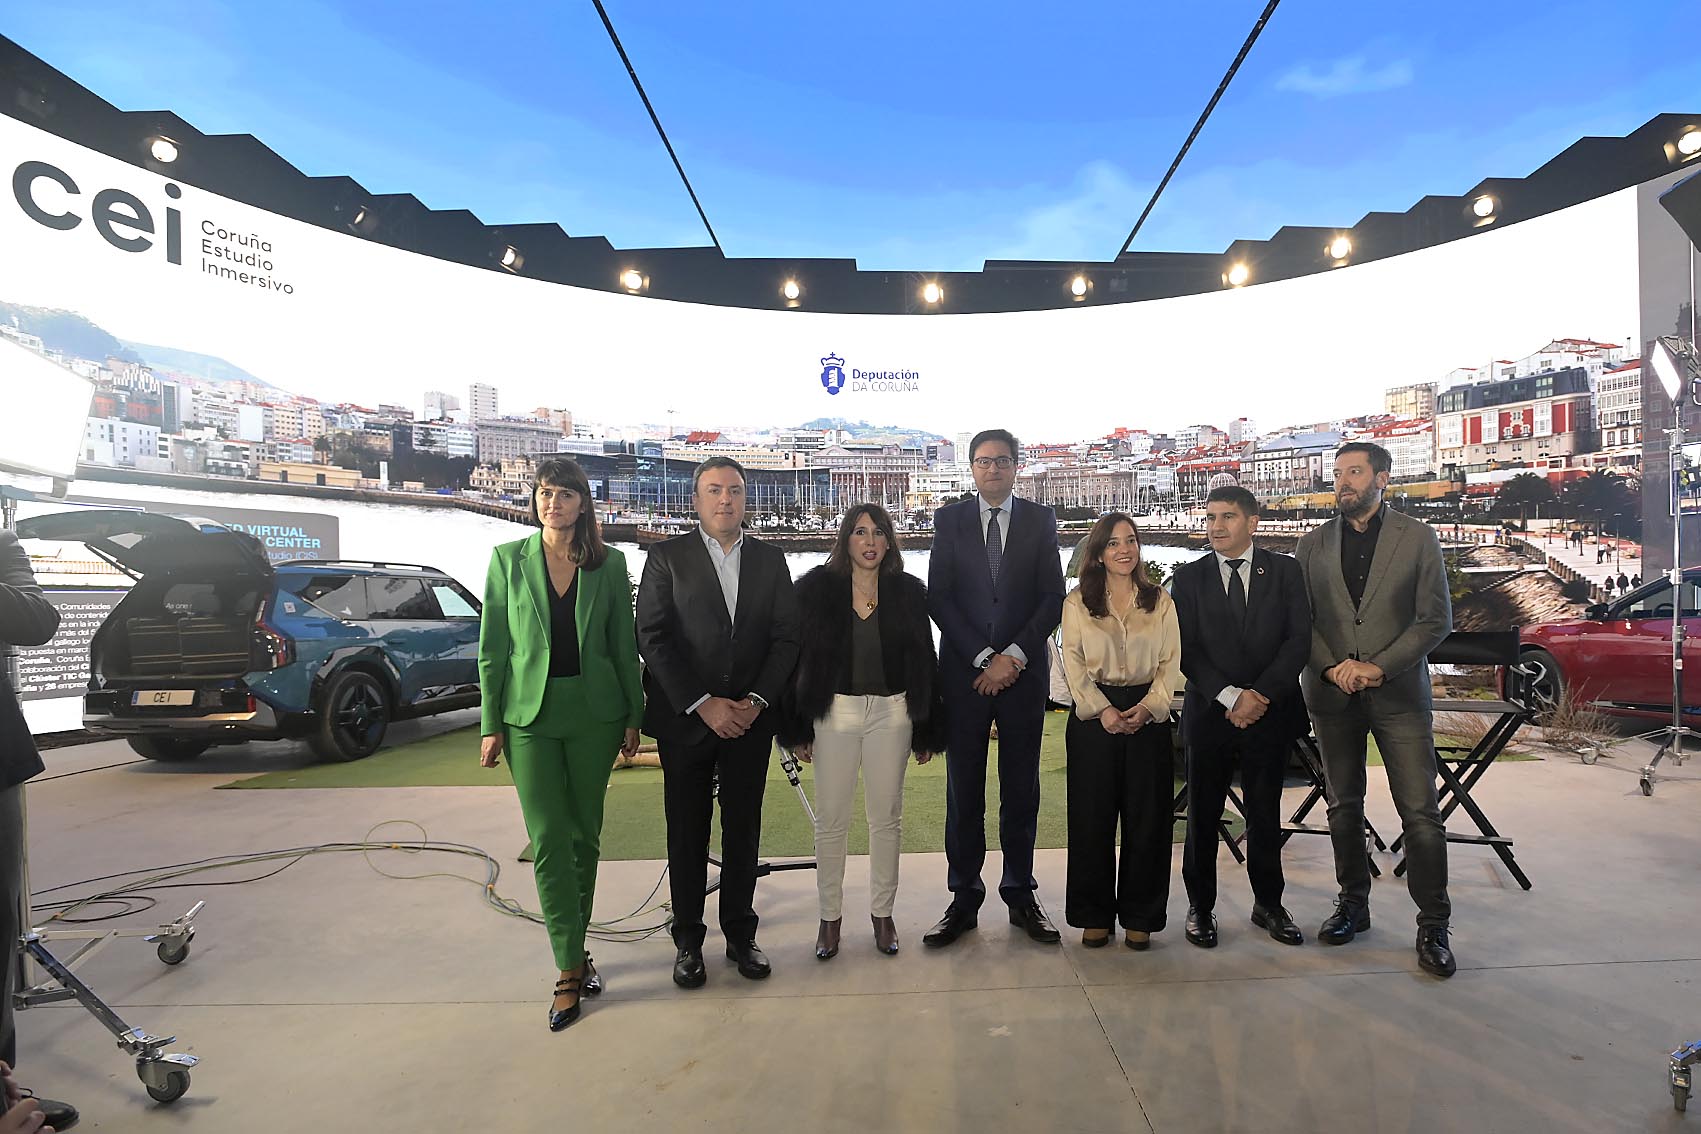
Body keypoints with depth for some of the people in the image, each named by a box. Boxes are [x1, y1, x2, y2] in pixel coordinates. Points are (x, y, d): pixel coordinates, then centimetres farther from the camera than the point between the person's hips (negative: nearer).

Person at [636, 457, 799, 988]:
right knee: (687, 831, 9)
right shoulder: (667, 557, -1)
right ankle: (688, 939, 26)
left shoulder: (770, 559, 7)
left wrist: (757, 700, -9)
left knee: (743, 828, 11)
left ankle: (740, 933, 28)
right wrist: (702, 704, -14)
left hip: (750, 718, 2)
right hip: (685, 719, -2)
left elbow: (786, 636, 3)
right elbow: (652, 638, -7)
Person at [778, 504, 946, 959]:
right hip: (834, 712, -1)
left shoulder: (908, 592, 2)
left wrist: (927, 731, 4)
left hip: (891, 712, 1)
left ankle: (882, 912, 28)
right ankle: (830, 916, 24)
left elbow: (923, 661, 5)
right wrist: (797, 728, -5)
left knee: (887, 817, 10)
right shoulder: (817, 588, -1)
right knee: (831, 819, 7)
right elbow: (797, 655, -2)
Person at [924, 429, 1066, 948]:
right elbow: (939, 597, -2)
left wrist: (1014, 656, -10)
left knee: (1022, 788, 9)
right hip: (963, 671, 0)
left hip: (1023, 670, 1)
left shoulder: (1040, 519, 7)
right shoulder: (950, 519, 5)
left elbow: (1053, 597, 1)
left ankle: (1021, 894, 23)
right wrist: (984, 658, -9)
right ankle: (964, 900, 16)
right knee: (963, 790, 5)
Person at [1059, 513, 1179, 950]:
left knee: (1147, 819, 4)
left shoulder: (1160, 601, 8)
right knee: (1092, 819, 3)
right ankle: (1094, 915, 17)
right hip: (1093, 716, -1)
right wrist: (1103, 710, -12)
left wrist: (1148, 707, -10)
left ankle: (1140, 917, 19)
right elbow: (1074, 664, -1)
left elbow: (1171, 663, 4)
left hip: (1148, 715, 1)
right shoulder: (1077, 602, 4)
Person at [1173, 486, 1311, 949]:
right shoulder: (1189, 578, 3)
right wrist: (1231, 697, -13)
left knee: (1265, 815, 12)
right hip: (1210, 713, 0)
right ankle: (1200, 907, 20)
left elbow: (1300, 639, -3)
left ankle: (1268, 904, 29)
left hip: (1270, 711, 1)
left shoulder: (1285, 571, 4)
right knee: (1203, 816, 6)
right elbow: (1187, 649, -3)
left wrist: (1261, 694, -13)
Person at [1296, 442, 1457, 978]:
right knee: (1343, 807, 12)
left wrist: (1379, 667, -13)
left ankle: (1433, 925, 12)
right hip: (1332, 692, 2)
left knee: (1420, 811, -2)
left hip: (1399, 693, -2)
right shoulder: (1312, 544, 7)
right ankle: (1353, 904, 27)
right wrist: (1332, 666, -10)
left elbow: (1436, 618, -3)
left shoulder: (1417, 538, 1)